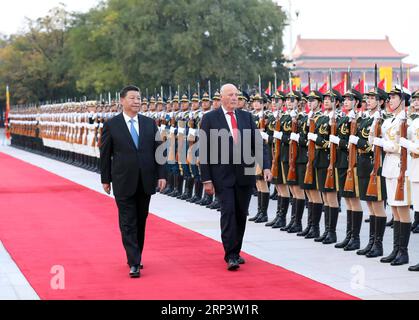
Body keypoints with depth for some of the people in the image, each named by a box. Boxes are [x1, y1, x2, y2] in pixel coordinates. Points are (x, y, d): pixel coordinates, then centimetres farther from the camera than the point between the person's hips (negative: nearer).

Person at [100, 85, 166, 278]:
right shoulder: (111, 125, -2)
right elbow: (105, 155, 2)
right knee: (128, 224, -4)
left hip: (146, 181, 3)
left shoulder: (150, 124, 7)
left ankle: (137, 256, 25)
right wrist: (106, 179, 1)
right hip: (123, 182, -3)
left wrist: (161, 175, 0)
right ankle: (134, 263, -6)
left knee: (141, 221, 12)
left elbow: (158, 150, 7)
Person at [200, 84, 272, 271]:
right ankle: (230, 256, -6)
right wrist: (206, 179, -7)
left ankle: (236, 252, 22)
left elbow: (258, 143, 5)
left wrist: (266, 166, -10)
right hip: (223, 176, -4)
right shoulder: (210, 118, -1)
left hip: (245, 174, 4)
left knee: (241, 214, 9)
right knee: (228, 213, -9)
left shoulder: (246, 117, 8)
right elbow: (204, 151, -3)